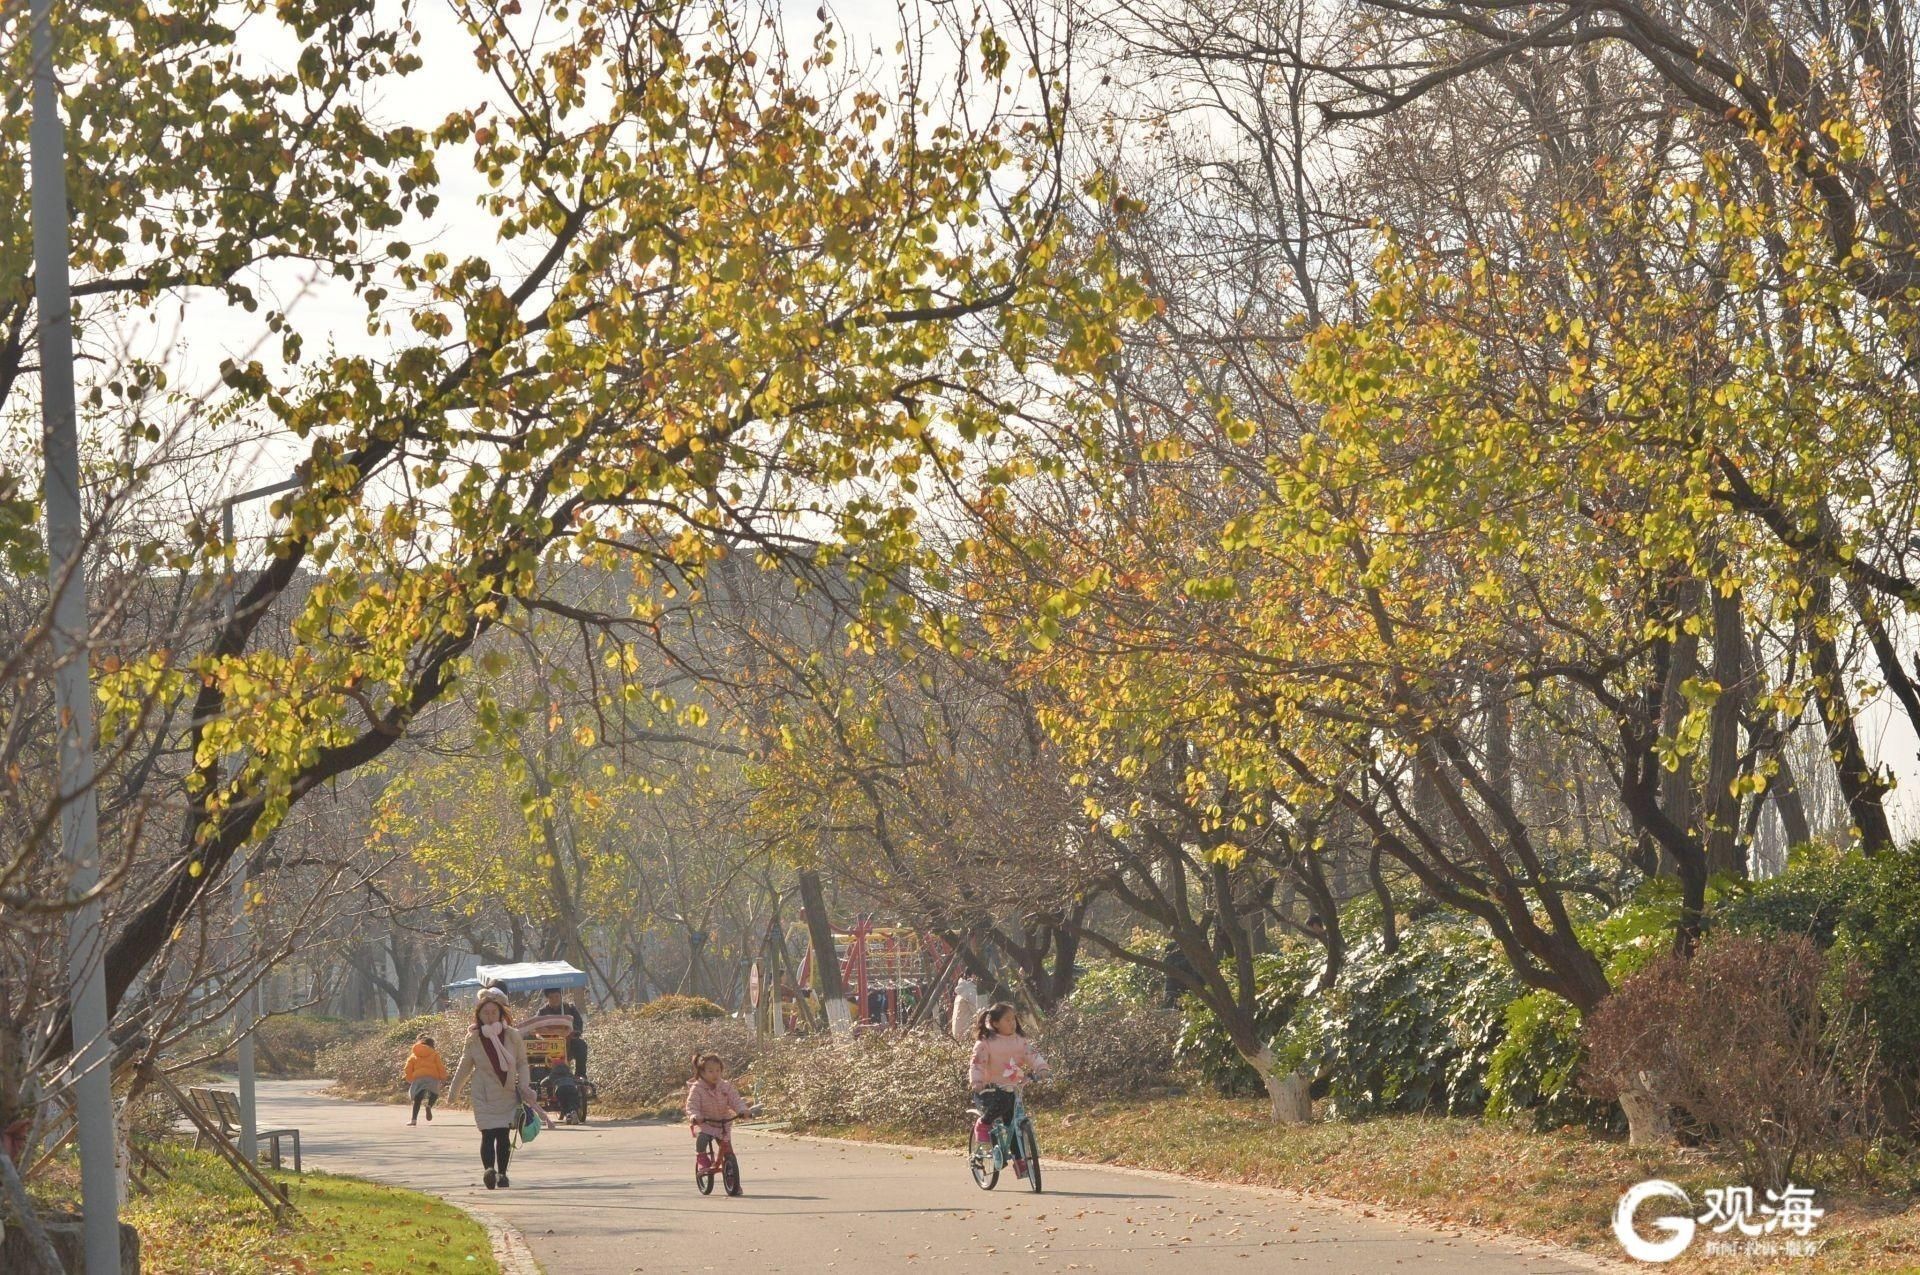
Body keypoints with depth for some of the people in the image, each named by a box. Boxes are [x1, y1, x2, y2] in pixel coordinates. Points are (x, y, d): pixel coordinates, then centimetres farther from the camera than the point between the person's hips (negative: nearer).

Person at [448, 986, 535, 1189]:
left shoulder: (513, 1036, -4)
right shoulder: (474, 1039, -3)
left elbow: (522, 1063, 6)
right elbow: (464, 1066, 10)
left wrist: (524, 1085, -8)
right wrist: (453, 1091, 18)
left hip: (508, 1095, 1)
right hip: (484, 1095, -1)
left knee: (503, 1135, 4)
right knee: (488, 1134, -14)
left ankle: (502, 1173, 16)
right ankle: (489, 1170, -27)